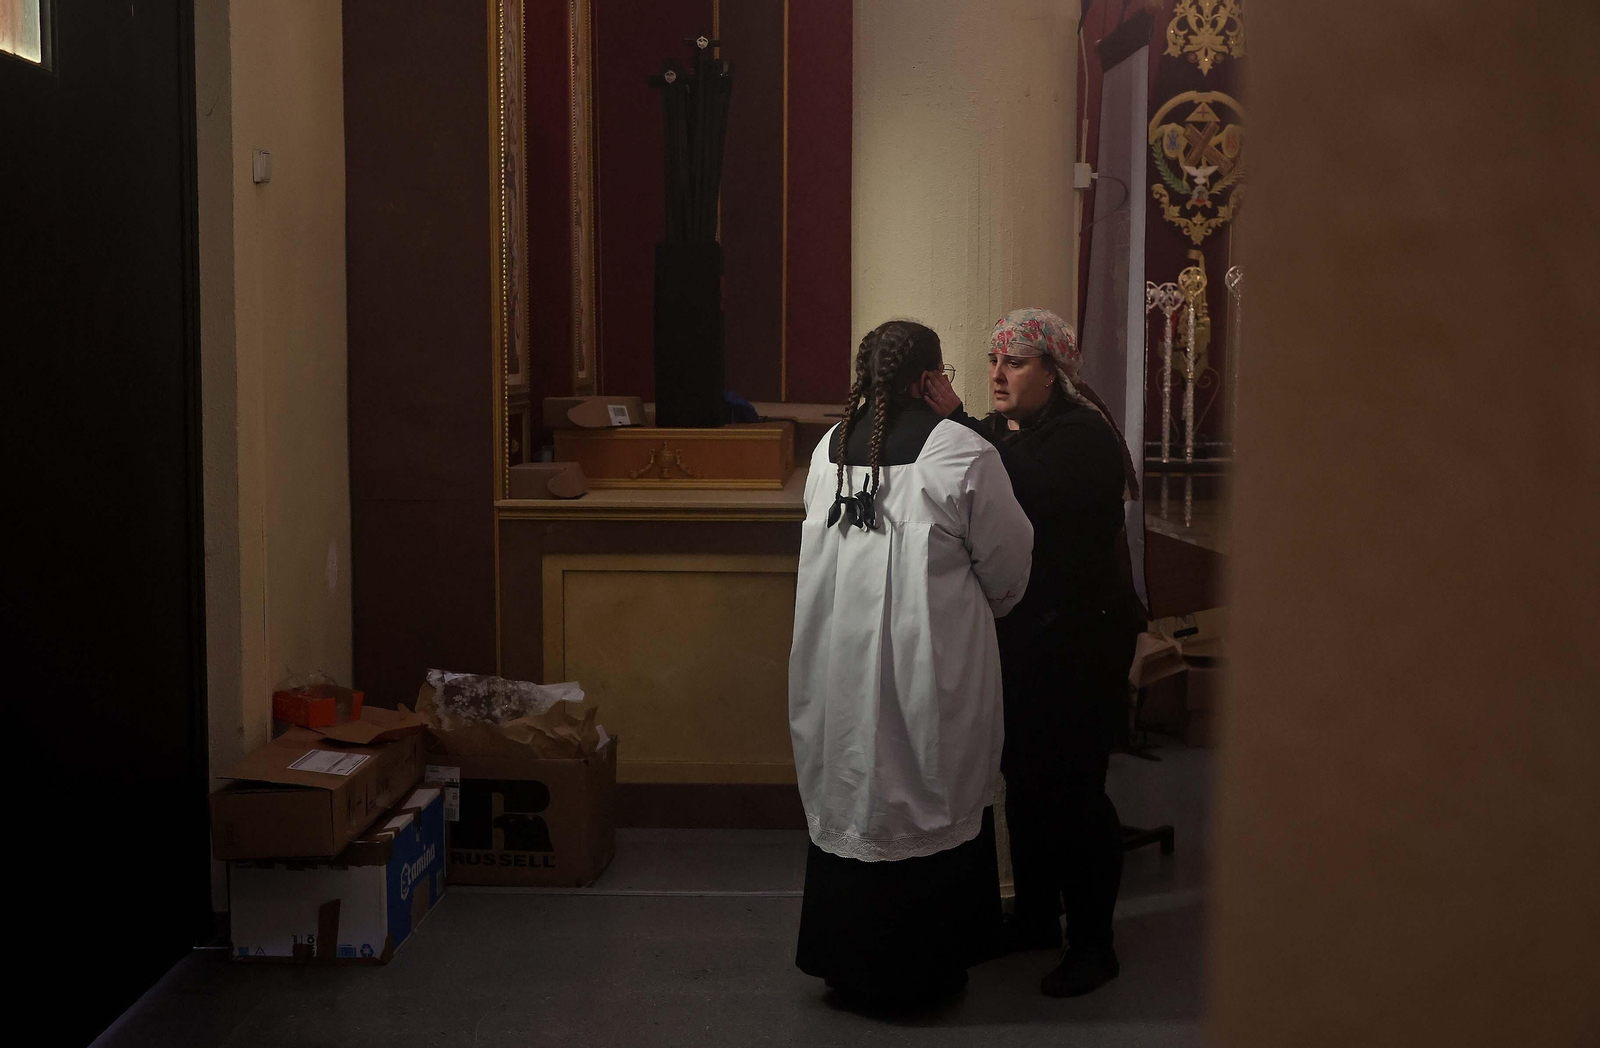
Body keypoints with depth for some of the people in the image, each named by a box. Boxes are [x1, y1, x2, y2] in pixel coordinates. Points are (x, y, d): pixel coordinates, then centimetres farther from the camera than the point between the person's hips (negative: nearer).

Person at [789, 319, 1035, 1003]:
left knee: (848, 794, 16)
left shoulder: (830, 448, 2)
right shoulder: (962, 453, -13)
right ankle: (919, 965, 20)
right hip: (929, 663, -5)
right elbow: (1007, 563, -4)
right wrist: (990, 606, 17)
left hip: (839, 659, 5)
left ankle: (843, 958, 28)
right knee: (928, 802, 9)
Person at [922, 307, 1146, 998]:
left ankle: (1093, 942, 10)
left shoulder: (1084, 436, -13)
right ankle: (1036, 918, 29)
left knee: (1072, 788, -3)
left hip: (1079, 642, -8)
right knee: (1025, 781, 15)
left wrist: (956, 421, -34)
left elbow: (1030, 493, -32)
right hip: (1016, 637, 8)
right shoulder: (1001, 430, 12)